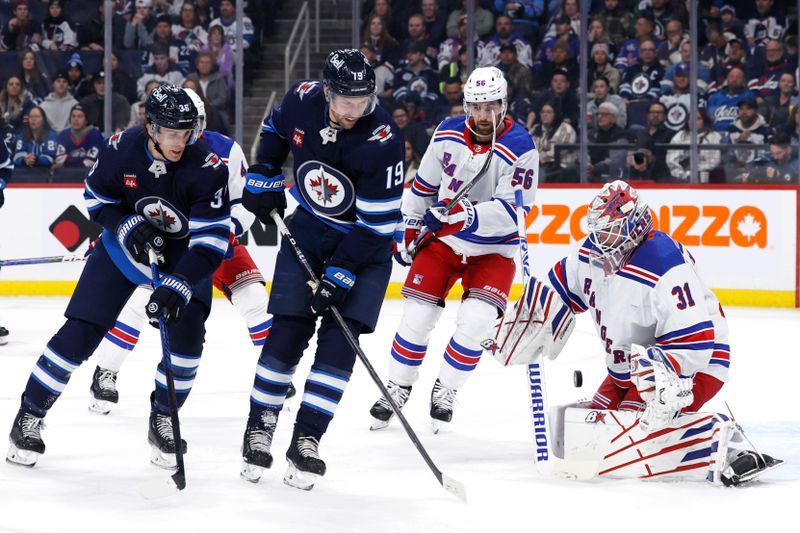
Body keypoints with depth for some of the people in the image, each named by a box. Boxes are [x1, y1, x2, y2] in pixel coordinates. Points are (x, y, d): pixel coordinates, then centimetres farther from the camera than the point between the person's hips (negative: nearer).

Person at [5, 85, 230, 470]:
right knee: (79, 333, -6)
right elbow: (96, 199, -5)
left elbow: (211, 240, -30)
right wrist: (129, 227, -22)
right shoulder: (121, 149, -23)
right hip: (125, 244, 1)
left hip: (183, 252, -1)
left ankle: (162, 421, 3)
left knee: (187, 333, -20)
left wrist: (177, 287, -40)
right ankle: (29, 417, 8)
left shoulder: (206, 167, -29)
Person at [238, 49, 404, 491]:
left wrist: (339, 276, -26)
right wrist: (263, 175, 8)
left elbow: (376, 223, -25)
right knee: (287, 331, -3)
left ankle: (305, 441, -4)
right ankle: (259, 429, 9)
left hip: (365, 242, -3)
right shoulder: (302, 99, -15)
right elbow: (276, 127, 13)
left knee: (339, 338, -10)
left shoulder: (382, 140, -28)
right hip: (308, 227, 3)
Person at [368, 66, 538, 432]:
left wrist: (467, 214, -38)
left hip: (493, 250, -3)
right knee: (417, 317, -4)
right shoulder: (448, 134, -6)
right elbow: (424, 184, 9)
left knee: (475, 322, -18)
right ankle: (397, 389, 14)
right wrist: (409, 228, 11)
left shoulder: (520, 149, -20)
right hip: (442, 238, 3)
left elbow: (511, 211, -25)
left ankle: (444, 394, 2)